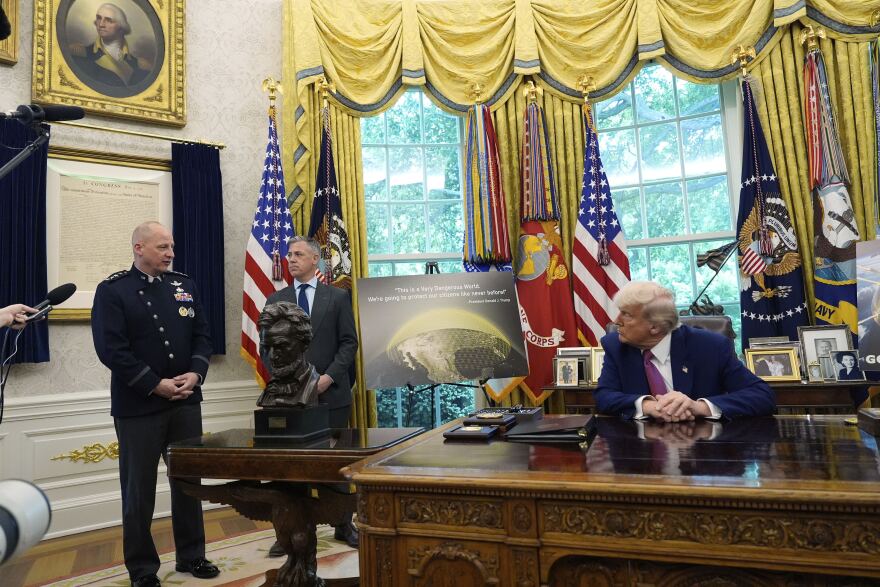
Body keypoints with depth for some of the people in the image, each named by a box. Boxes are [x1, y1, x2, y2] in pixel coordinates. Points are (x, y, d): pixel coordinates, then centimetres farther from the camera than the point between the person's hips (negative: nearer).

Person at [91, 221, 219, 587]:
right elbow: (110, 349, -14)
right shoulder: (112, 290, -6)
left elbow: (201, 334, 7)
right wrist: (156, 385, -17)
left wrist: (195, 373, -10)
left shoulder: (184, 285, 8)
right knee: (139, 488, 6)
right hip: (137, 406, -4)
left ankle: (191, 555, 28)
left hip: (186, 401, 5)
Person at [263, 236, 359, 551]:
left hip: (331, 393, -1)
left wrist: (328, 377, -12)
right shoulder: (275, 300, 8)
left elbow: (349, 343, -1)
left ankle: (344, 525, 23)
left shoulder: (337, 297, 3)